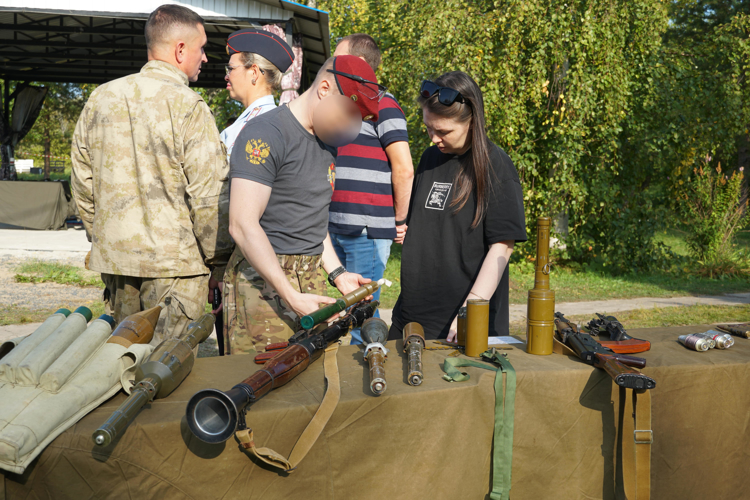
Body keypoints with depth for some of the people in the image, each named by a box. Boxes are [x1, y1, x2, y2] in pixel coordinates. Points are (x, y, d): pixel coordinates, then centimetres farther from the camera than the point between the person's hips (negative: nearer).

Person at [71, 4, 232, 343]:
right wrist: (218, 264, -4)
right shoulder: (188, 106, -13)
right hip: (174, 262, -6)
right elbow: (210, 197, -15)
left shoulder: (100, 99, 7)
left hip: (114, 255, 7)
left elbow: (82, 183, 12)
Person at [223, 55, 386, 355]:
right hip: (264, 281, -8)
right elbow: (243, 226, -19)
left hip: (311, 282, 8)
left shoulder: (327, 143, 15)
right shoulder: (266, 134, -13)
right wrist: (291, 296, -20)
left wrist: (337, 273, 10)